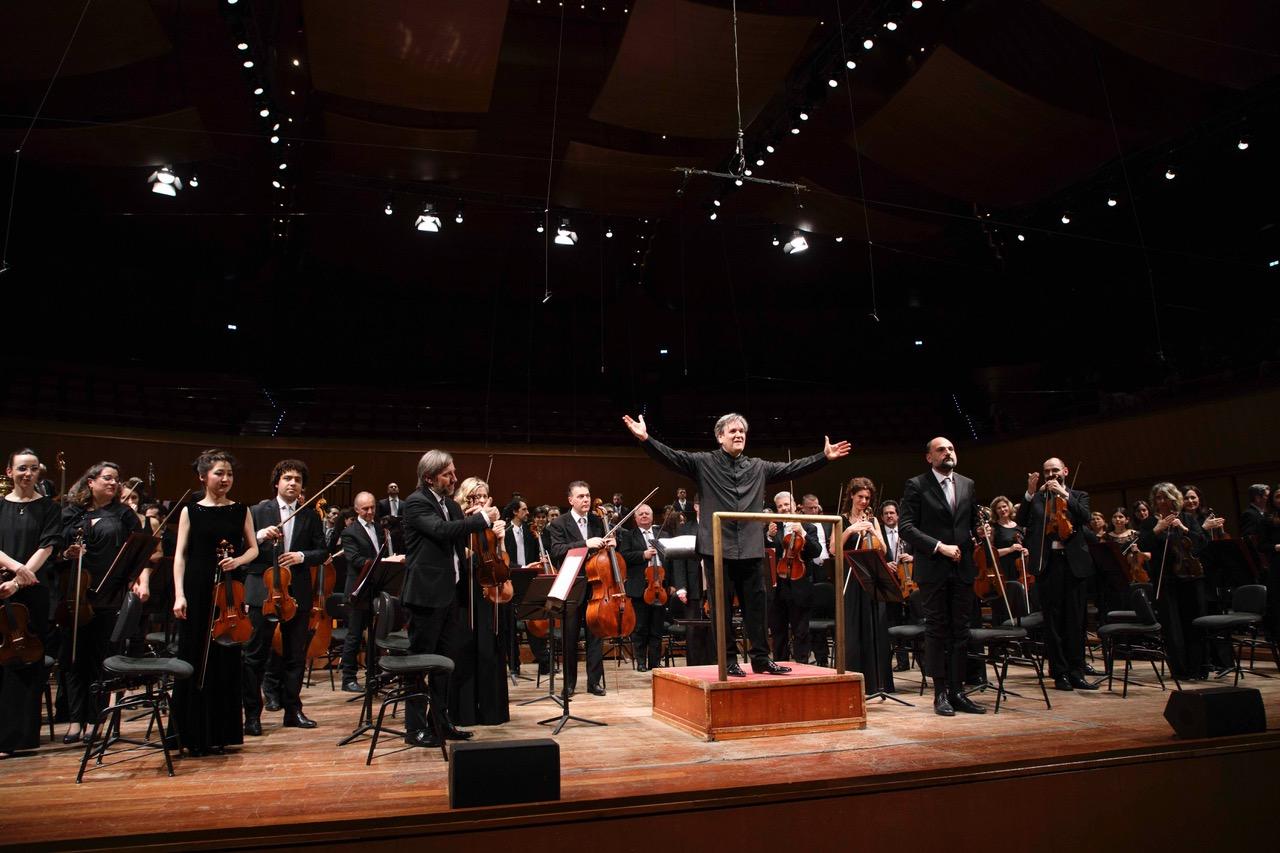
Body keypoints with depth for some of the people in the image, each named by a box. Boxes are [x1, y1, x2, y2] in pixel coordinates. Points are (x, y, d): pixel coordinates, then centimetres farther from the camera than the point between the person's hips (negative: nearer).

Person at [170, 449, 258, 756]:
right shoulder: (190, 511, 4)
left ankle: (221, 732, 16)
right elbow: (180, 555, 1)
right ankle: (194, 734, 14)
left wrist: (238, 560, -12)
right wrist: (179, 595, -8)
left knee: (227, 660, 5)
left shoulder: (241, 510, 8)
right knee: (195, 659, 2)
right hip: (198, 591, -1)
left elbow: (253, 548, 10)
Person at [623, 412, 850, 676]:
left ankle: (760, 658, 18)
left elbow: (792, 468, 17)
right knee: (723, 608, 4)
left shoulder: (758, 467, 14)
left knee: (756, 605, 8)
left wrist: (824, 456, 12)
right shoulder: (703, 463, 1)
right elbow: (671, 457, -9)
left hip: (751, 549, 4)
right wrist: (646, 439, -24)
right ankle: (728, 661, 14)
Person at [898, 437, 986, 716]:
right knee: (937, 631, 2)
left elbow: (974, 522, 21)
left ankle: (957, 691, 14)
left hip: (963, 568, 4)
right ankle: (940, 693, 9)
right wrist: (939, 546, -16)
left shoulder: (967, 484, 13)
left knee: (960, 631, 6)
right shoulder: (916, 486, -2)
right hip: (933, 570, -4)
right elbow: (906, 526, -9)